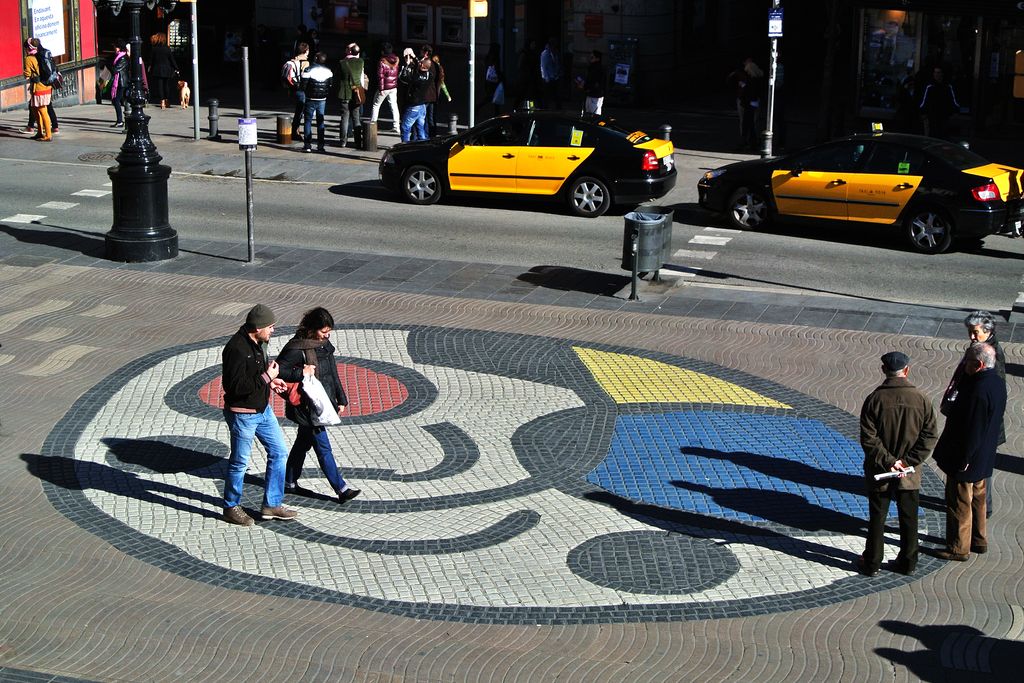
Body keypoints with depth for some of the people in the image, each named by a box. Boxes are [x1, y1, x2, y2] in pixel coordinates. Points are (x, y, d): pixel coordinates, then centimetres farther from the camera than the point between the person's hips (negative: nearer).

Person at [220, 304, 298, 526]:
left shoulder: (257, 343, 4)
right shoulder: (237, 349, -26)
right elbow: (235, 386, -28)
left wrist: (270, 381, 4)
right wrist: (266, 377, -24)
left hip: (263, 410, 9)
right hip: (242, 414, -9)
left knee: (279, 452, 12)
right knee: (239, 462, 5)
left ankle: (272, 505, 22)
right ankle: (231, 508, 23)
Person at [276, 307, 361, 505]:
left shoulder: (325, 344, 5)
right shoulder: (297, 349, -20)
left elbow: (333, 373, 13)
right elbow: (277, 371, -21)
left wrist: (341, 399, 13)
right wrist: (301, 373, -30)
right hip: (306, 408, -8)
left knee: (303, 443, 19)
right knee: (323, 448, -3)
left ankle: (289, 482, 32)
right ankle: (341, 489, 0)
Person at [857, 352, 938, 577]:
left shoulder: (874, 399, -13)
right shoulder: (920, 399, -7)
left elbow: (868, 439, -16)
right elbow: (930, 435, -8)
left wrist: (887, 460, -12)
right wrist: (908, 461, -9)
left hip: (879, 471, -1)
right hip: (910, 473, 1)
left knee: (877, 517, 10)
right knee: (909, 518, 14)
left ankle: (871, 563, 18)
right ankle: (908, 562, 23)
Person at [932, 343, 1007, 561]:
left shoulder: (979, 390, -30)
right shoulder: (997, 383, 0)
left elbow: (972, 429, -27)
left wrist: (962, 460, -19)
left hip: (966, 459, -9)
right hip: (983, 457, 9)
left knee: (959, 504, 5)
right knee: (977, 499, 23)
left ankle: (958, 549, 17)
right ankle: (979, 541, 37)